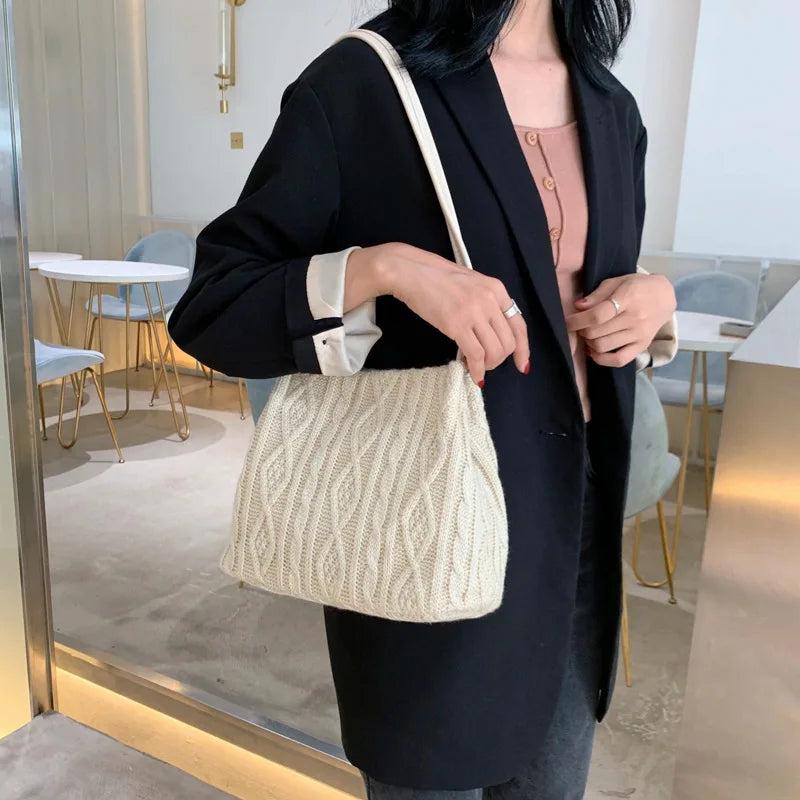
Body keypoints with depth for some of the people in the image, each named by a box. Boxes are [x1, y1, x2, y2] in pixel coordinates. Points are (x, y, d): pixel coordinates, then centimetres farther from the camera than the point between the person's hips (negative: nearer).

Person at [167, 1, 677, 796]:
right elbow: (209, 308, -12)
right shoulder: (360, 83, -11)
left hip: (576, 525, 6)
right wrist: (383, 267, -28)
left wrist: (656, 297, -4)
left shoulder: (610, 107, 8)